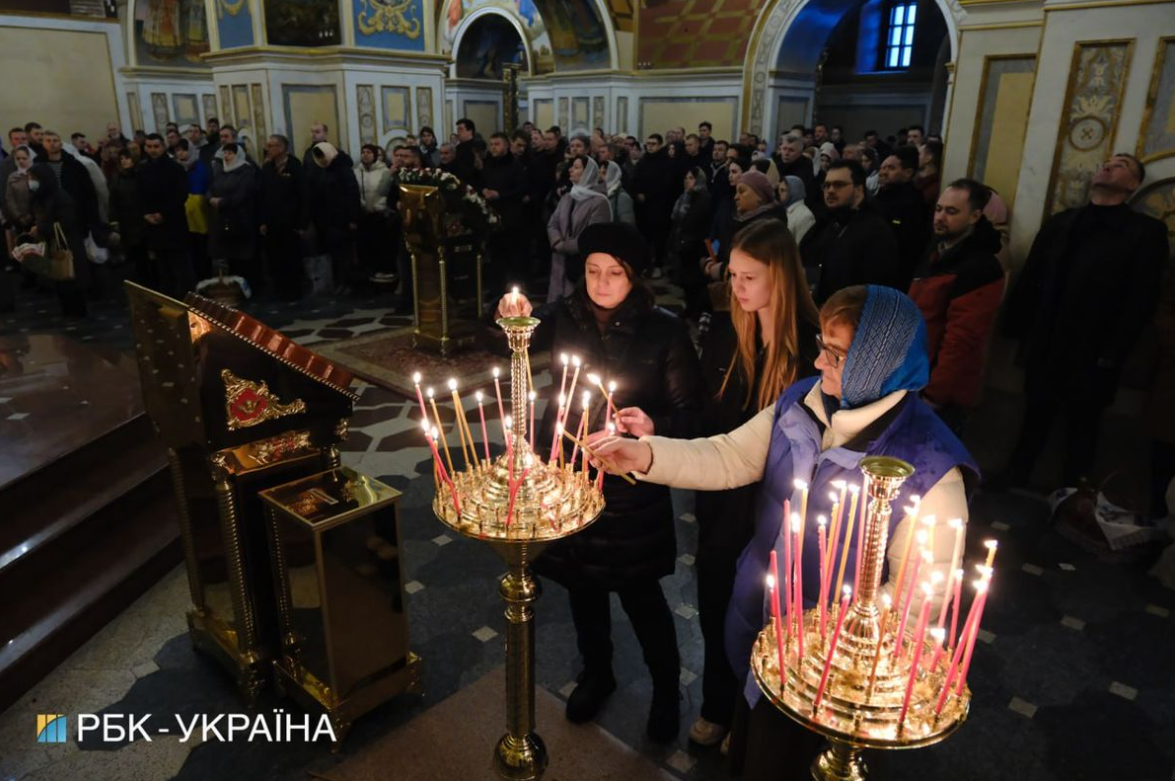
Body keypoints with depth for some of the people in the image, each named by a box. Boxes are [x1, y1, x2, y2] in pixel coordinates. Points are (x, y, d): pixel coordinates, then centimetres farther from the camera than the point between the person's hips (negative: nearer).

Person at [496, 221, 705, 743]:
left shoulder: (664, 330, -11)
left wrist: (655, 427, -27)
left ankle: (666, 688, 36)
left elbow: (689, 411, -7)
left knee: (639, 591, 8)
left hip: (631, 484, -3)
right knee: (581, 583, 19)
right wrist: (512, 321, -38)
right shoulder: (565, 315, -3)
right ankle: (596, 674, 46)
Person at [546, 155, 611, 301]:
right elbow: (552, 225, 10)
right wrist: (558, 243, -12)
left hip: (584, 265, -7)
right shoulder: (567, 197, 15)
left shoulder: (599, 201, -9)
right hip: (562, 263, 7)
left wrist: (563, 246, -10)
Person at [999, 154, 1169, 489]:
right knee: (1034, 419, 17)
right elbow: (1029, 279, 9)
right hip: (1044, 350, 3)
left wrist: (1112, 355, -16)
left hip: (1091, 358, -3)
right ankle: (1013, 480, 33)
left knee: (1081, 429, 12)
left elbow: (1140, 300, -10)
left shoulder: (1146, 232, -3)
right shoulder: (1059, 223, 11)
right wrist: (1019, 330, 1)